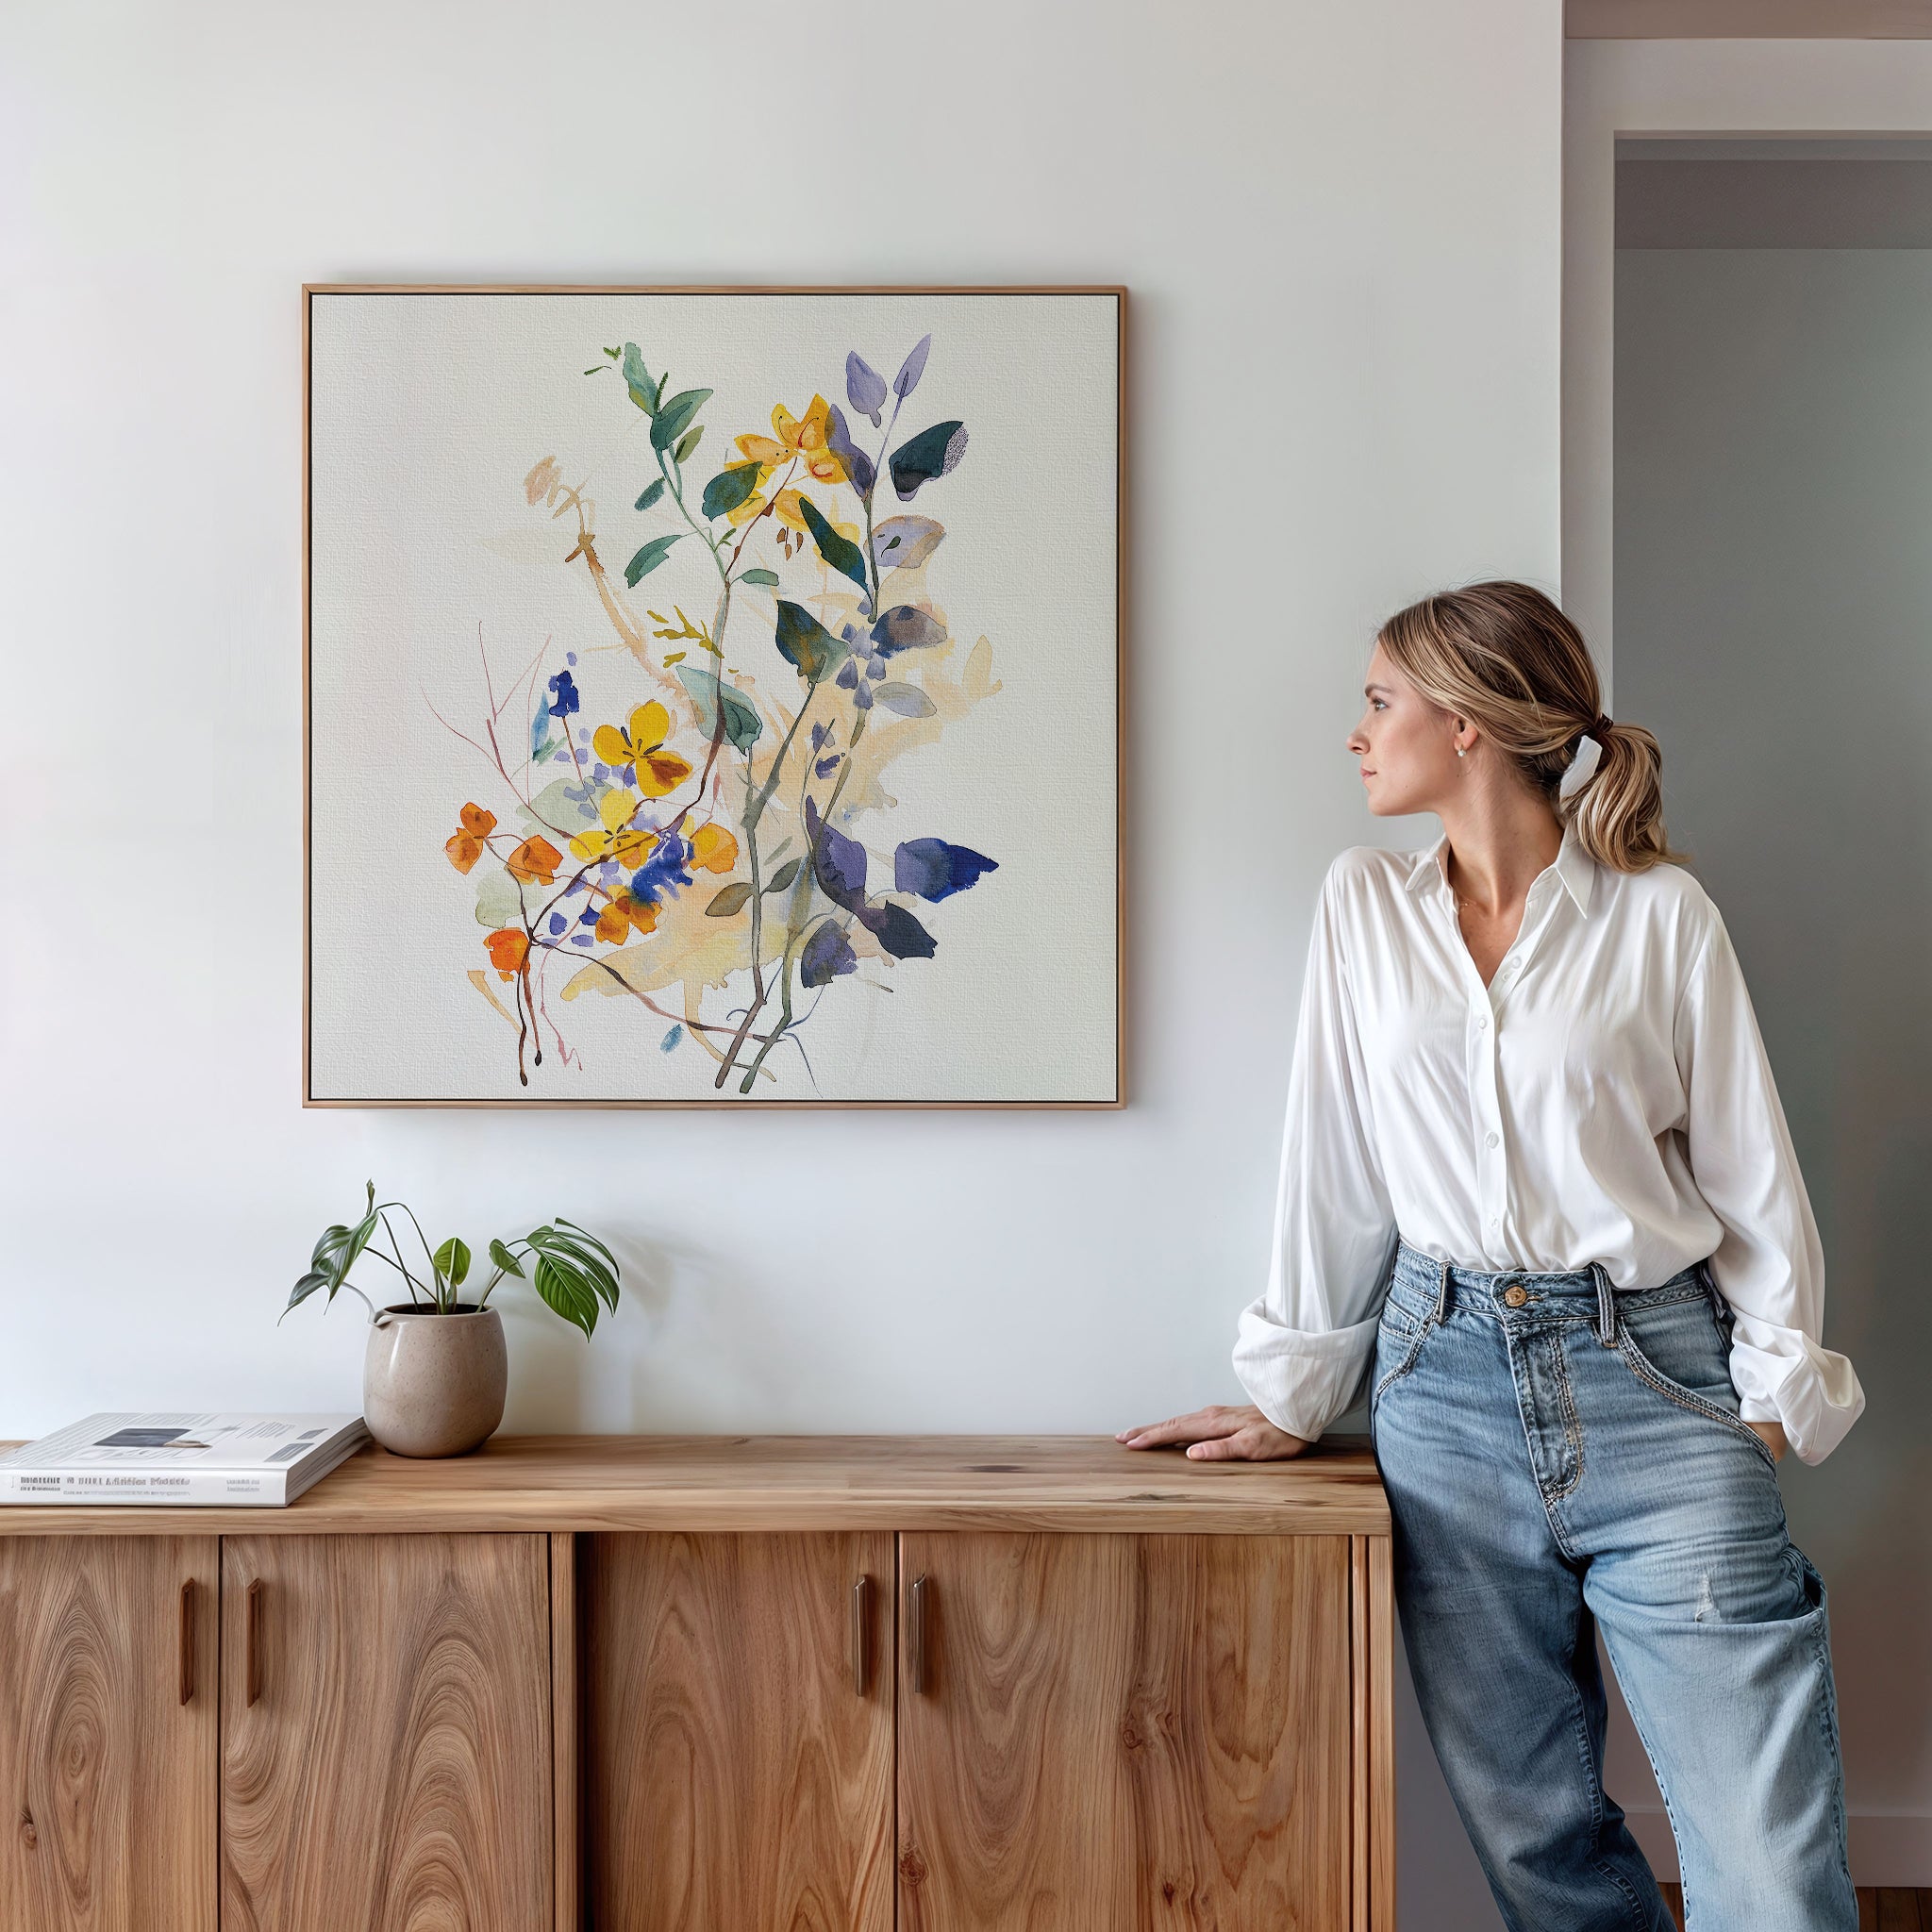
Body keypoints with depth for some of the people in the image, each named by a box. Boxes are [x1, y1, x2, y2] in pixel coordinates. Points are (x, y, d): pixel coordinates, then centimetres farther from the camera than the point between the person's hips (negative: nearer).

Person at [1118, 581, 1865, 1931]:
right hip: (1447, 1379, 3)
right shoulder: (1364, 905, 8)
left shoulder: (1660, 912, 0)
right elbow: (1335, 1161, 8)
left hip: (1652, 1377, -2)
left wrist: (1778, 1390, -3)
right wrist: (1295, 1394, 9)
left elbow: (1749, 1167, 3)